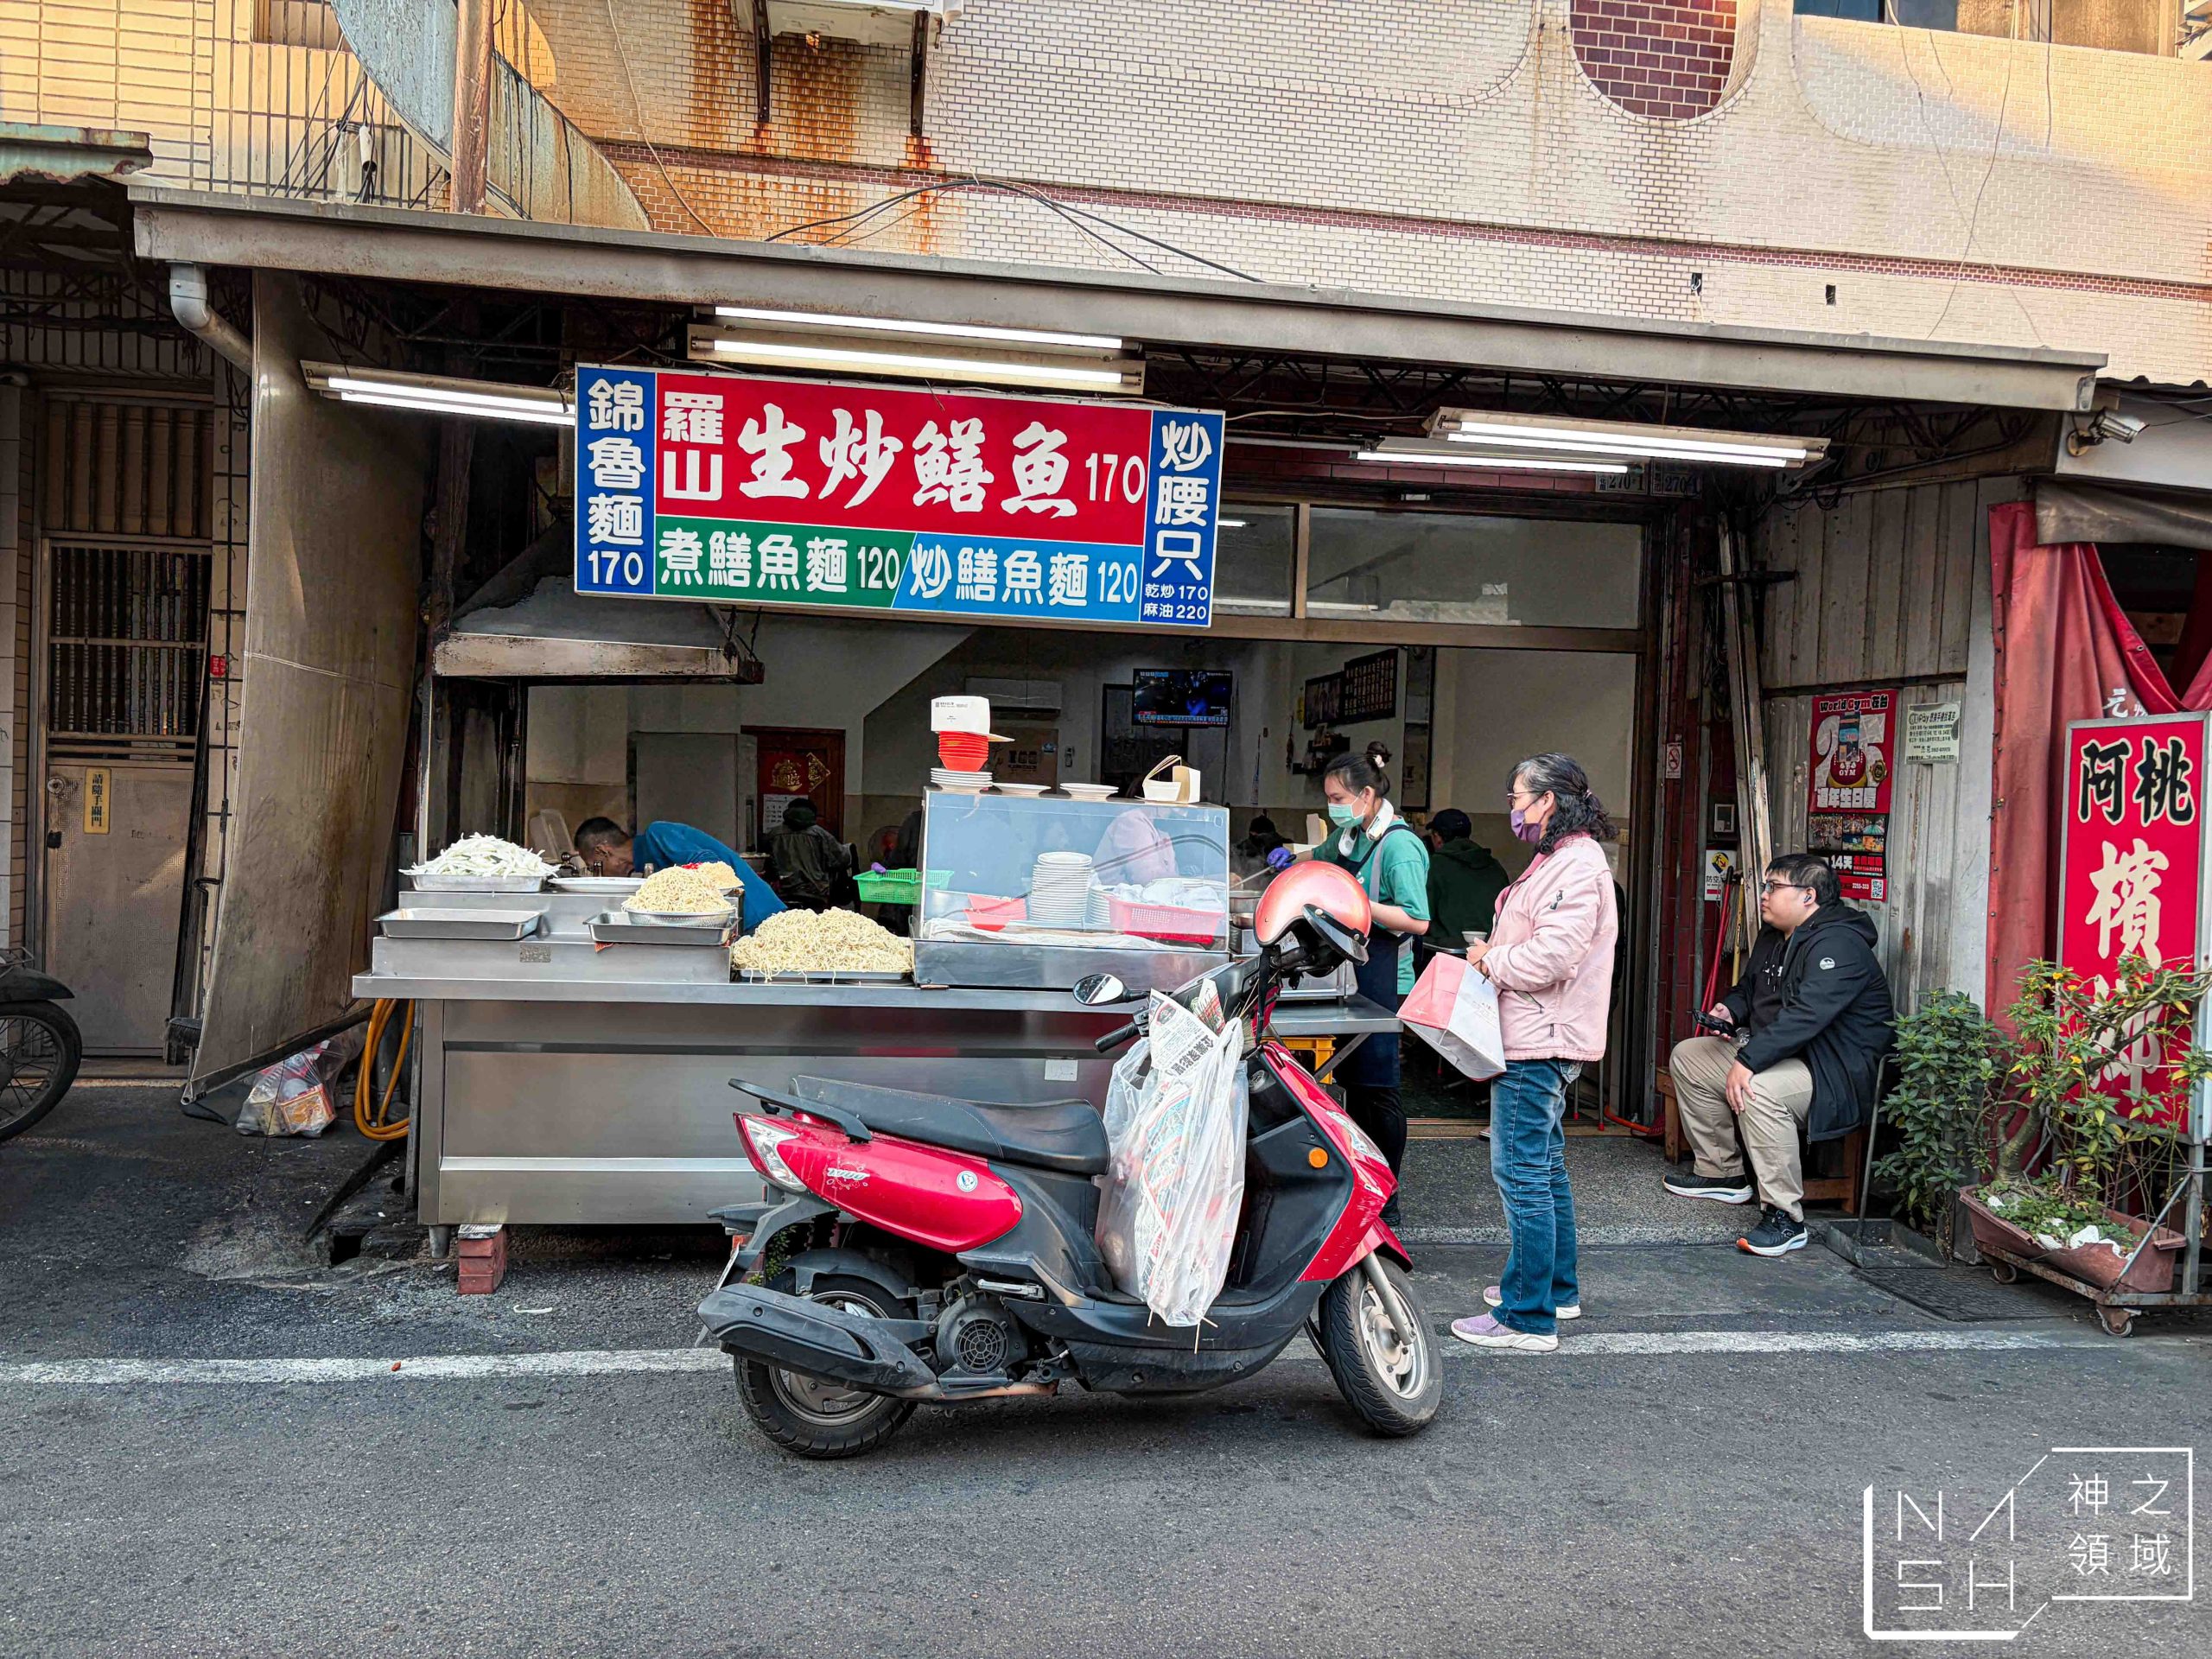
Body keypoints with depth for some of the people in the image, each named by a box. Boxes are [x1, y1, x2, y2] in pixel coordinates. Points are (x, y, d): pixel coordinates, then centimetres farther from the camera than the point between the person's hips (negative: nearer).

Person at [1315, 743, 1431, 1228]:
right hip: (1350, 972, 9)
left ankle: (1387, 1201, 7)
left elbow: (1418, 921, -21)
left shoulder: (1399, 845, -15)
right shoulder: (1352, 834, 12)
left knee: (1378, 1087, -3)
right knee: (1353, 1080, 14)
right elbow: (1323, 856, 35)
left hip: (1383, 979, -9)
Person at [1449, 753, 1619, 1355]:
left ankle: (1528, 1317, -2)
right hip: (1540, 1040, 11)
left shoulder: (1577, 865, -18)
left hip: (1537, 1043, -11)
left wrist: (1488, 962, -12)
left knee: (1521, 1173, -8)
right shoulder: (1557, 859, 17)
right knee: (1545, 1166, 20)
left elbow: (1550, 957, -26)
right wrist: (1494, 952, 6)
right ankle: (1557, 1286, 33)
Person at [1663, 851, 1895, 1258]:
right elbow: (1749, 986, 28)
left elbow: (1807, 1014, -34)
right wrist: (1730, 1009, 3)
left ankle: (1784, 1217, -28)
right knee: (1687, 1056, 10)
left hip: (1838, 1073, -11)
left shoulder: (1837, 944, -21)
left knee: (1759, 1090, -39)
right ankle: (1721, 1173, 15)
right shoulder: (1773, 938, 13)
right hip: (1781, 1056, 11)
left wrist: (1748, 1061, -38)